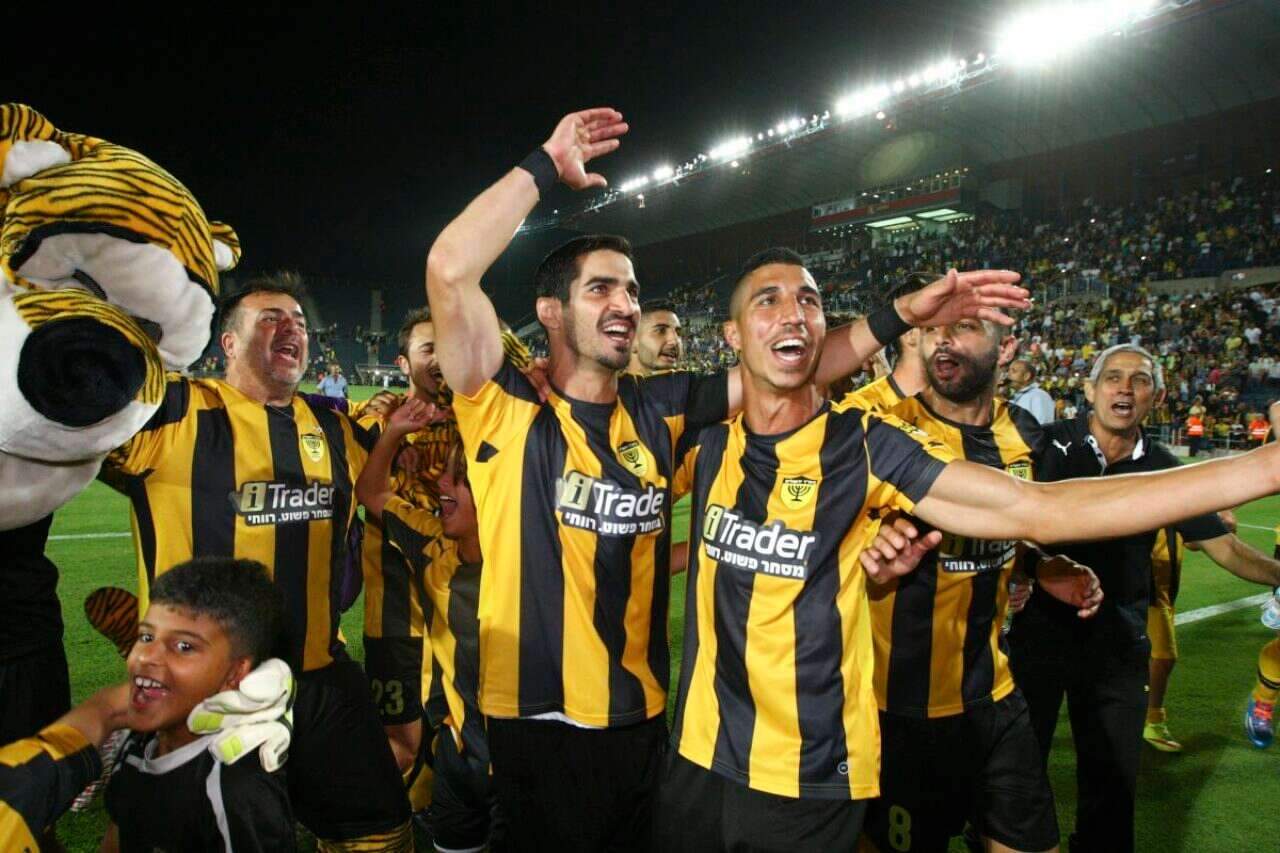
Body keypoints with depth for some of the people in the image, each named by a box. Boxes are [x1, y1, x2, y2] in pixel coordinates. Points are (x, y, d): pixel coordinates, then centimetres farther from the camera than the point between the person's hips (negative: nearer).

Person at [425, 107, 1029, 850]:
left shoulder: (660, 407, 1)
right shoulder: (507, 408, -11)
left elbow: (791, 369, 3)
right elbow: (451, 270, -23)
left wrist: (903, 314, -7)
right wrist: (547, 166, -15)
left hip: (643, 720, 5)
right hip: (534, 725, -4)